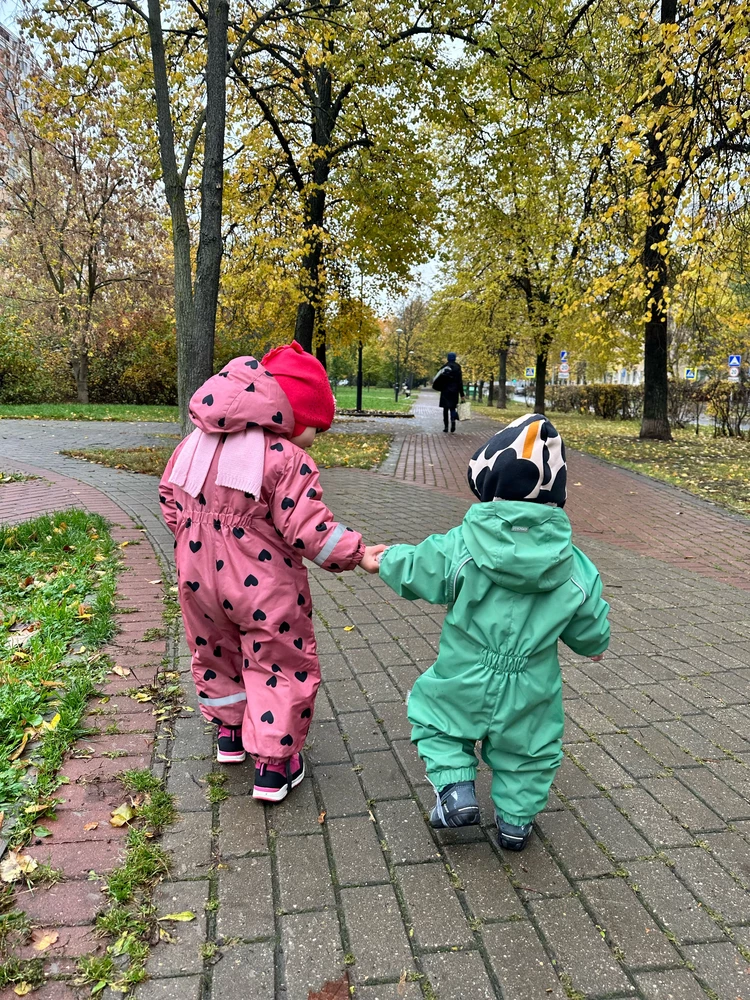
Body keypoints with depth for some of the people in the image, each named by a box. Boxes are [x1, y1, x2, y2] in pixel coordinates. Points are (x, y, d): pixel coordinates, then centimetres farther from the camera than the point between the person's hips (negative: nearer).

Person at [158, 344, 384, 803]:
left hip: (198, 578, 7)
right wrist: (357, 554, -13)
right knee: (282, 666, 11)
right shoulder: (288, 459, -20)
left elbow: (170, 494, 12)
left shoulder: (196, 442, 3)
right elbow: (308, 528, -23)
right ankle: (274, 764, 17)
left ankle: (229, 731, 46)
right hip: (263, 589, -6)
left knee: (216, 653, 28)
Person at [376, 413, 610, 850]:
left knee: (433, 719, 26)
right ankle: (516, 820, 37)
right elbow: (590, 631, 0)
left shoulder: (459, 547, -20)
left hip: (462, 688, -1)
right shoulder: (575, 568, -13)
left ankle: (456, 787, 14)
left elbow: (413, 573, -5)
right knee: (528, 754, 26)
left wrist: (385, 559, 16)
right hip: (528, 699, 2)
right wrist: (595, 645, 24)